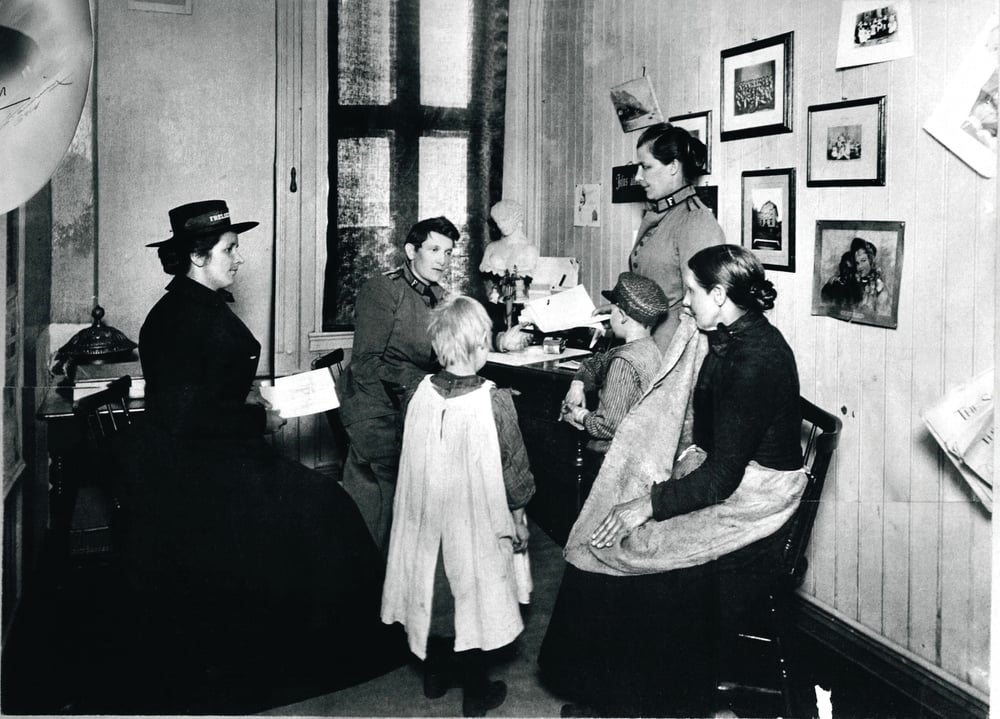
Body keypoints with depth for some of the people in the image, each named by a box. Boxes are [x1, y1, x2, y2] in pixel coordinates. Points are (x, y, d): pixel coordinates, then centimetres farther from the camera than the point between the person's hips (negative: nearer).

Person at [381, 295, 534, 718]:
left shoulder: (420, 393, -9)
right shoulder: (495, 402, -20)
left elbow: (412, 459, 4)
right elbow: (514, 470, -12)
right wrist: (518, 518, 3)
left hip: (427, 517, 4)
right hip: (475, 522, -4)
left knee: (435, 592, 20)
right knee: (472, 598, 11)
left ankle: (434, 677, 37)